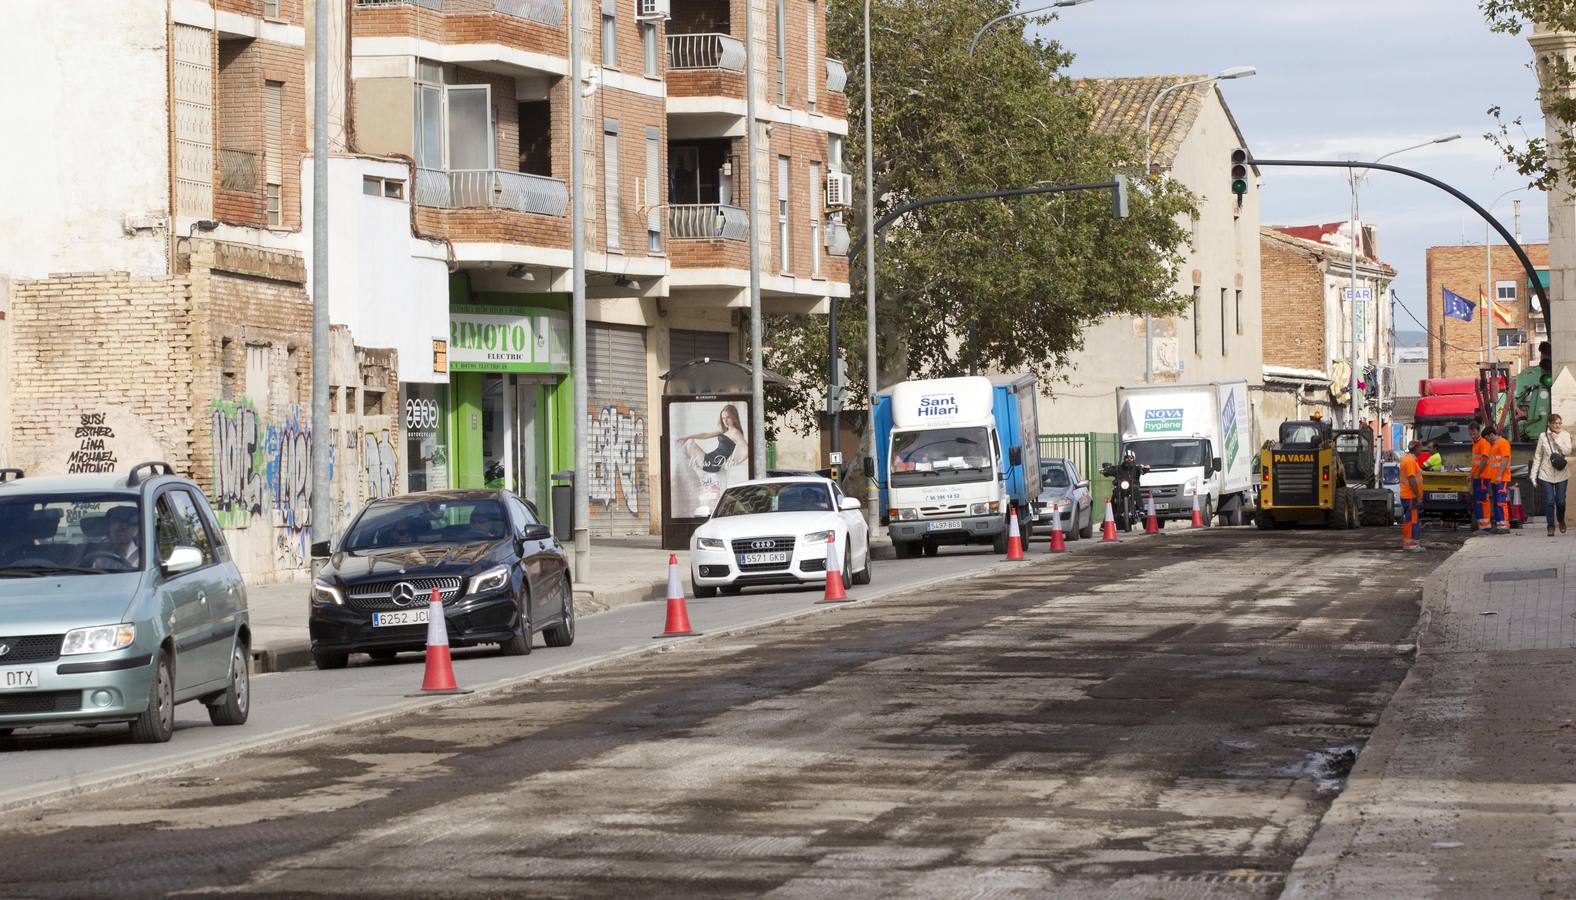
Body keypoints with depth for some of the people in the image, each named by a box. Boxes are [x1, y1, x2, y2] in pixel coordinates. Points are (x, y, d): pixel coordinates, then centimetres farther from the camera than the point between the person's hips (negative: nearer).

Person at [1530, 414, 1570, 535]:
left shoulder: (1565, 436, 2)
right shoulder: (1543, 437, 2)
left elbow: (1567, 452, -12)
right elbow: (1537, 456, 5)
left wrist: (1556, 439, -13)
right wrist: (1534, 474, 2)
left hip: (1561, 474, 0)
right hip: (1546, 474, 0)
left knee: (1560, 501, 1)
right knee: (1549, 501, -4)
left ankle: (1561, 520, 30)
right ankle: (1551, 527, 5)